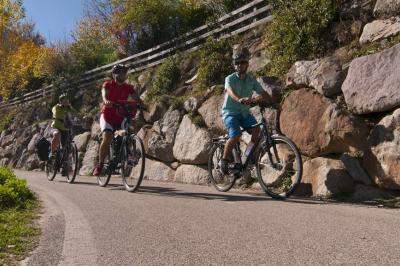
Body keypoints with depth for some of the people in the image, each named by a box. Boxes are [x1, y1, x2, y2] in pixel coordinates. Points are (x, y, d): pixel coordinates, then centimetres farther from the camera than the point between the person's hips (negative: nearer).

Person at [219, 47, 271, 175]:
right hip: (230, 112, -4)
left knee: (256, 129, -22)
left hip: (244, 113, 4)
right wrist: (240, 99, -51)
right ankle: (224, 160, -4)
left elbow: (265, 95, -3)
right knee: (236, 136, -24)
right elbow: (230, 92, -30)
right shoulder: (230, 79, -9)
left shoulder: (252, 80, 3)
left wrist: (255, 99, -26)